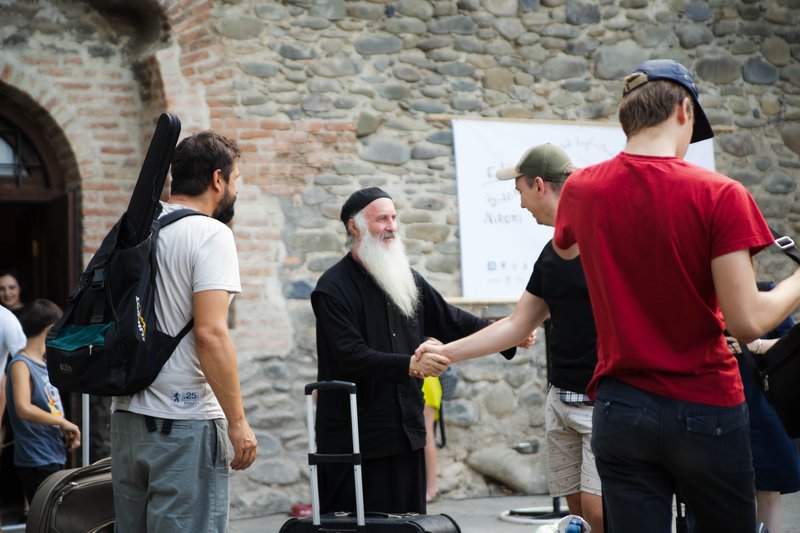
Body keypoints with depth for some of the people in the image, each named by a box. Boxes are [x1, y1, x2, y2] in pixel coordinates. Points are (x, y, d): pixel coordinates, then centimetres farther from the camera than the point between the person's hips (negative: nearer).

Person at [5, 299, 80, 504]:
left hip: (55, 456, 9)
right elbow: (23, 409, -26)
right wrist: (63, 422, -19)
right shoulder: (21, 364, -12)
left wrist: (66, 432, 3)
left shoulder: (44, 364, 14)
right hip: (36, 462, -9)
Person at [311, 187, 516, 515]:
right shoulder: (334, 287, -8)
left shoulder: (408, 280, 15)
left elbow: (452, 321, 19)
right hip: (354, 437, -7)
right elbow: (352, 357, -18)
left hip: (406, 432, 7)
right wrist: (410, 364, -28)